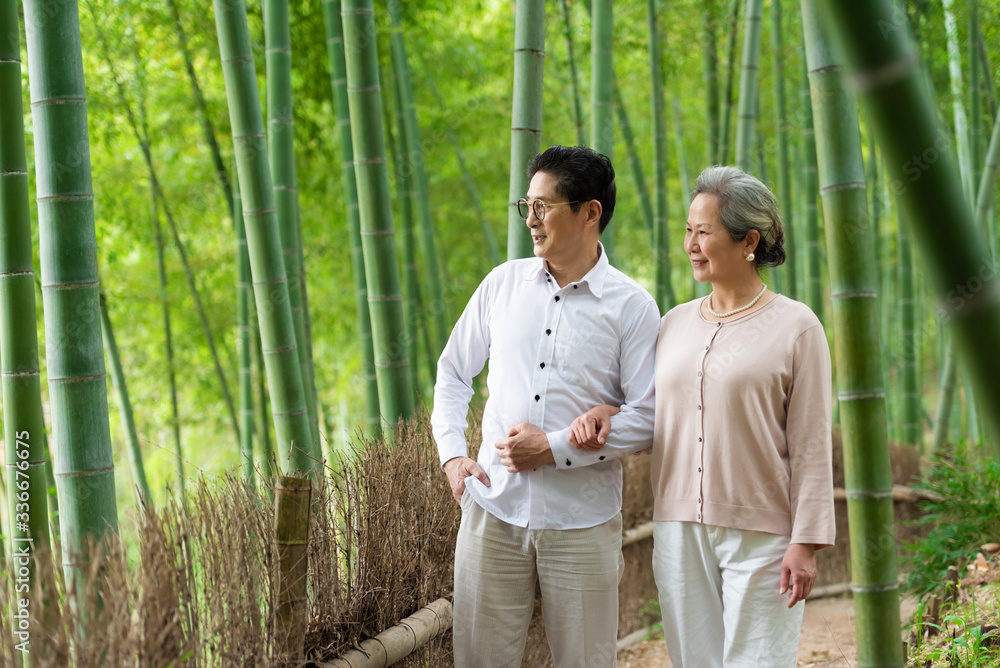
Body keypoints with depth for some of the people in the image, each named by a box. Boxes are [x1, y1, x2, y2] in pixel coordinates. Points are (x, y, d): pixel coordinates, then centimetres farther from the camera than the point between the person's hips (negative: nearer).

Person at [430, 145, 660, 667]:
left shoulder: (632, 306, -3)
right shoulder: (503, 283, 8)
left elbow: (647, 418, -7)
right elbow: (453, 371, 17)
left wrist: (557, 447, -13)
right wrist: (452, 454, 4)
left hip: (582, 521, -2)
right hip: (493, 508, 3)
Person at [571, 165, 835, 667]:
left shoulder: (795, 327, -3)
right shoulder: (675, 324, 11)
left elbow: (811, 445, -6)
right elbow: (650, 418, 21)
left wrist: (806, 542, -11)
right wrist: (605, 413, -1)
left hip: (759, 533, -5)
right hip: (679, 529, 5)